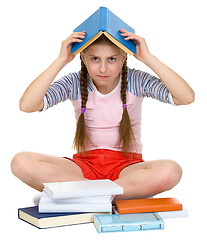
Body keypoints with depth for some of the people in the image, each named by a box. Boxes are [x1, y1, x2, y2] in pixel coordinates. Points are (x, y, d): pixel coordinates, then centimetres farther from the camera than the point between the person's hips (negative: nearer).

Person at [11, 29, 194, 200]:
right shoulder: (75, 84, -5)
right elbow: (26, 105, -18)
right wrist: (61, 61, -21)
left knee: (171, 172, -35)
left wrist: (147, 57, -22)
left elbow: (187, 98, -21)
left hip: (127, 166, -1)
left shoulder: (136, 81, -7)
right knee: (21, 163, -25)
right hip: (86, 164, 1)